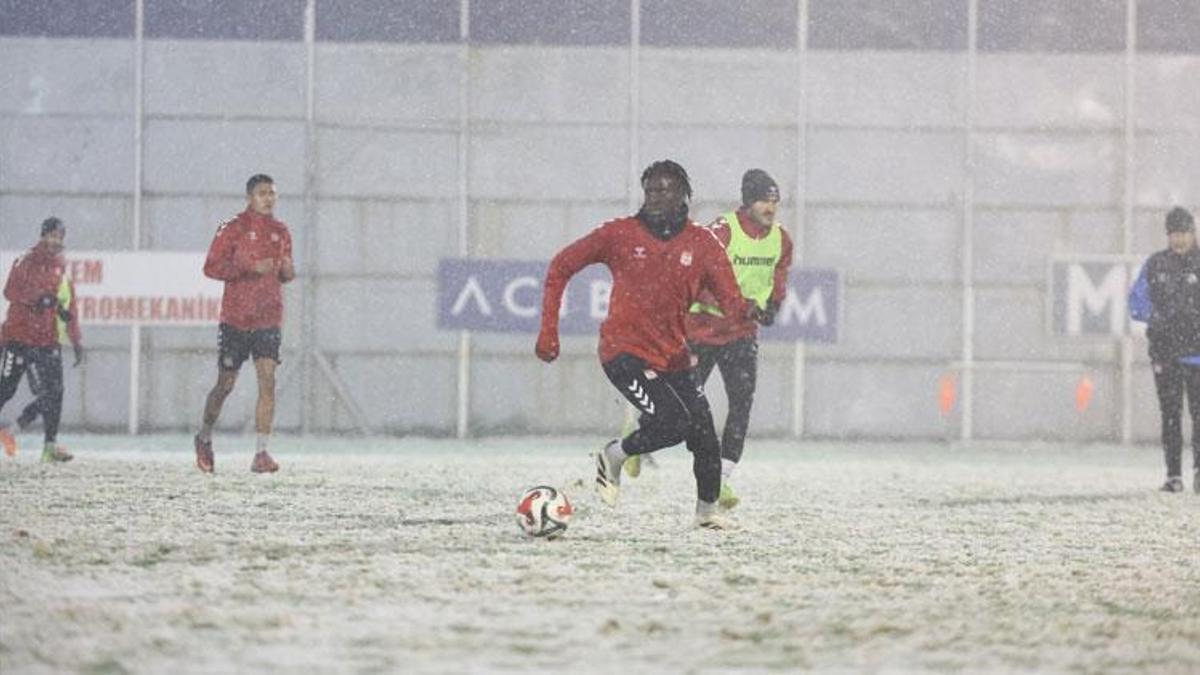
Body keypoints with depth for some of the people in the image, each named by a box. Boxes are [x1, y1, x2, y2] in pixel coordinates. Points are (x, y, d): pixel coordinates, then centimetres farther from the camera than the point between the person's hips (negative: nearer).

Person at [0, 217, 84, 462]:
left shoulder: (62, 269, 14)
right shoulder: (27, 263, -2)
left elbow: (69, 308, 17)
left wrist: (77, 341, 12)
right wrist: (37, 297, -30)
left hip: (48, 341, 4)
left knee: (54, 391, -8)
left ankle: (50, 446, -7)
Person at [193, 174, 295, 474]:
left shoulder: (281, 232, 11)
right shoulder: (233, 230, -4)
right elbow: (211, 267, -9)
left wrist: (288, 271, -2)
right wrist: (251, 268, -19)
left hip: (269, 319, 3)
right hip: (235, 319, -3)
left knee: (267, 381, -12)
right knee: (225, 384, 5)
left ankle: (261, 454, -15)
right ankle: (204, 436, 31)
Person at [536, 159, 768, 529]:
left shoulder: (702, 243, 1)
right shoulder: (620, 234, -5)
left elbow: (729, 297, -5)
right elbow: (561, 267, 3)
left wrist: (744, 309, -30)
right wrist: (548, 330, -1)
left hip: (672, 356, 4)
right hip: (624, 351, -4)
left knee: (704, 436, -1)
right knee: (671, 422, -22)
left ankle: (707, 510, 24)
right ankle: (613, 457, 6)